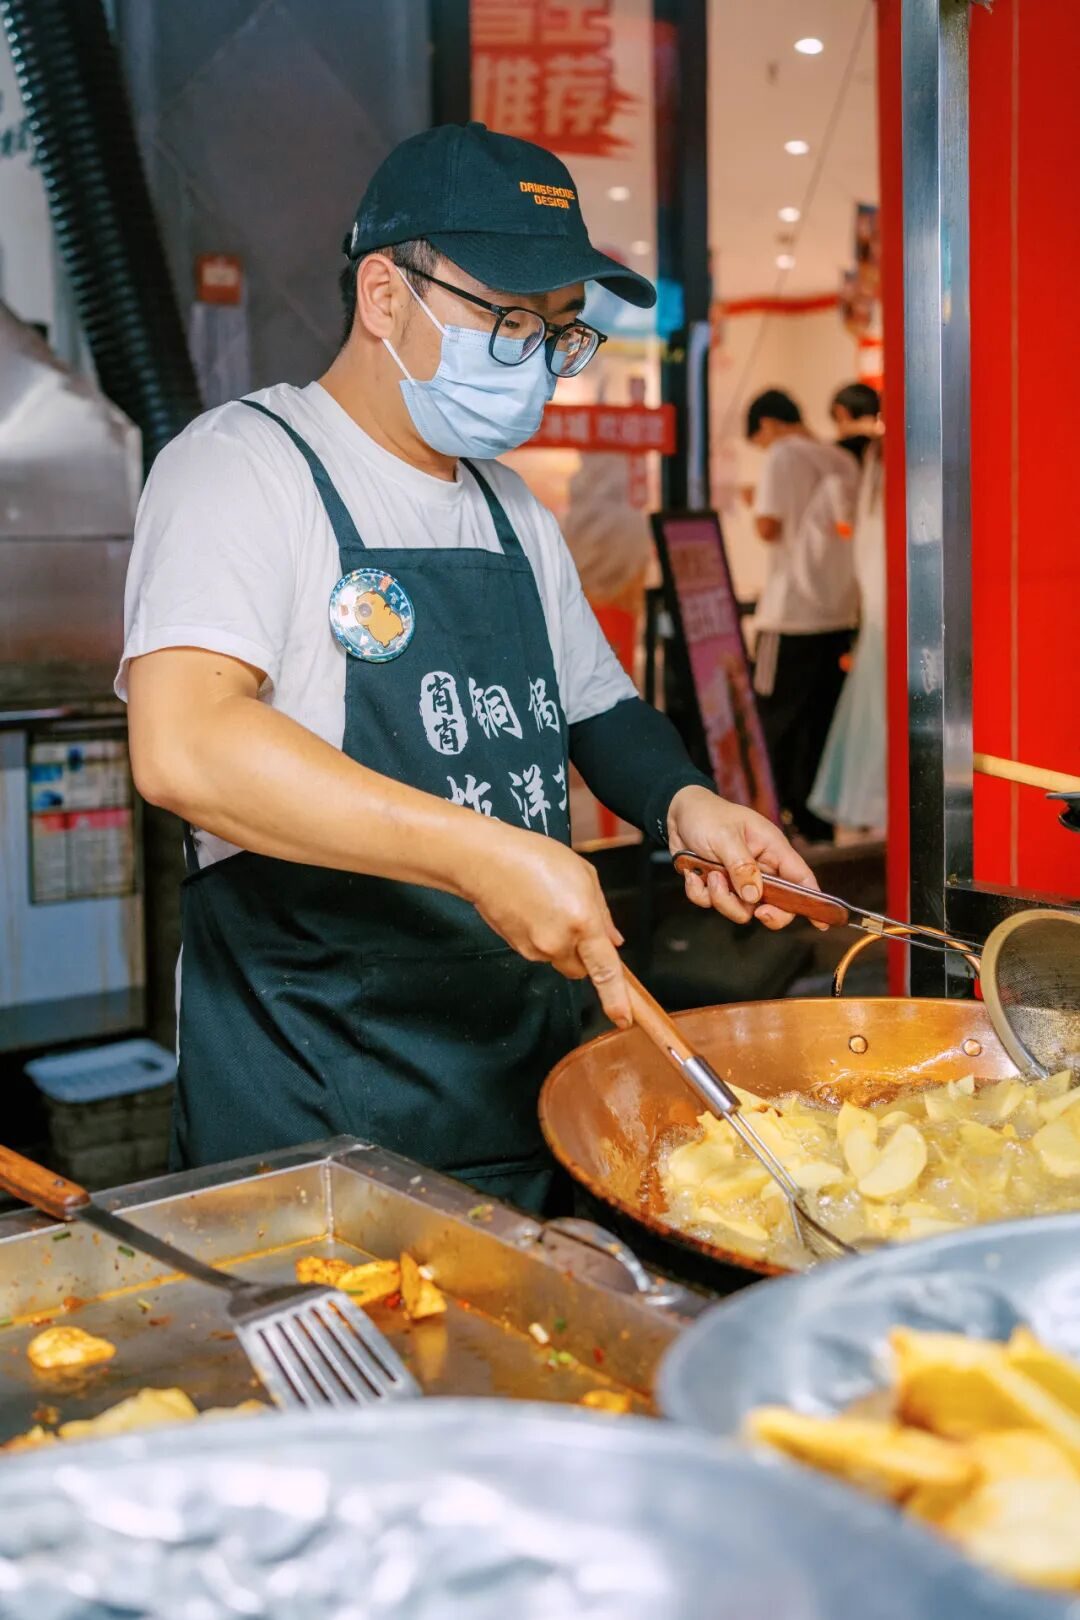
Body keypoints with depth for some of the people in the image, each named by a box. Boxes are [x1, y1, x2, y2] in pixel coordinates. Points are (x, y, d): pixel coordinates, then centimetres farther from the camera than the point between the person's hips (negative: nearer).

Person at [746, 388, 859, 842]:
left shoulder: (782, 457, -6)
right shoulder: (843, 461, 13)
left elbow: (769, 527, -12)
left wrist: (756, 502, 7)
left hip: (791, 613, -6)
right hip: (840, 610, 6)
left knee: (777, 720, 3)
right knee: (823, 724, 9)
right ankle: (820, 826, 11)